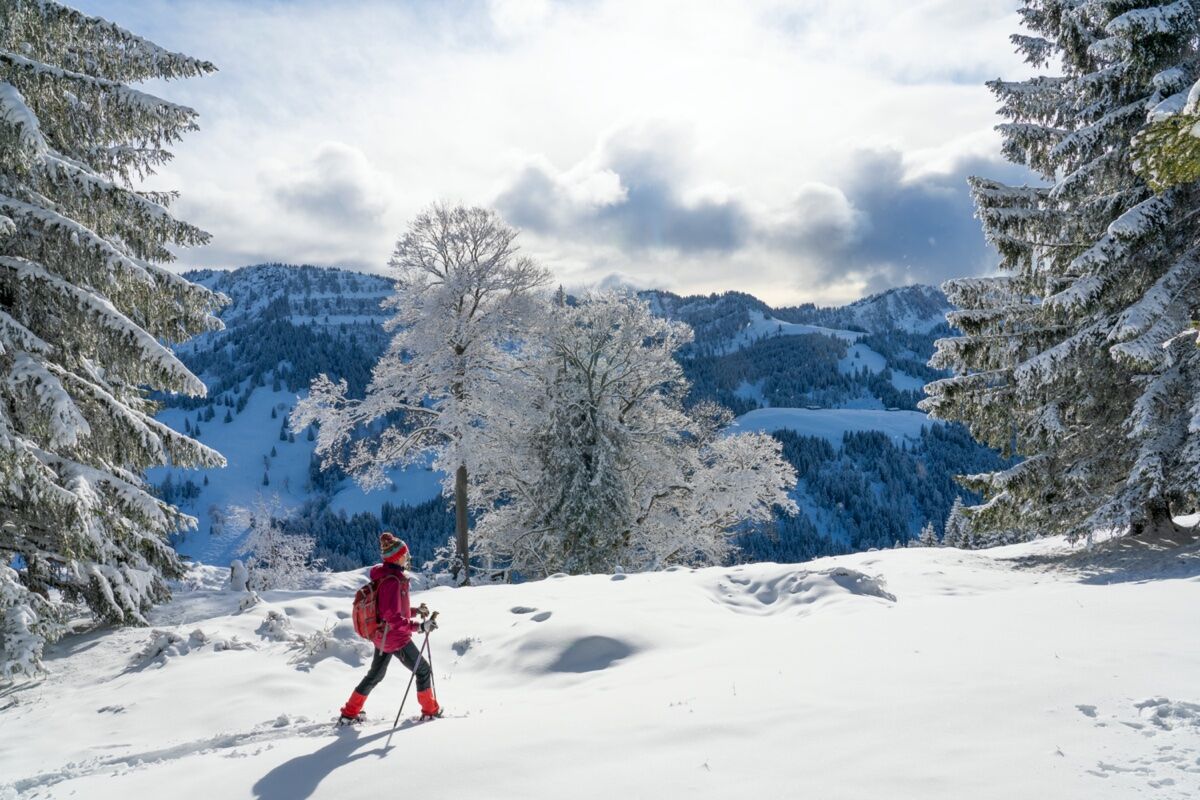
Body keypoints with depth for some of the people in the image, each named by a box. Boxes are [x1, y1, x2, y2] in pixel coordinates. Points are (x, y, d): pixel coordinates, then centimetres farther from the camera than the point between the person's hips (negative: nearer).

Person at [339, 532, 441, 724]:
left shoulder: (384, 577, 4)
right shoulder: (393, 581, -27)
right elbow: (393, 617, -30)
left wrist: (415, 610, 9)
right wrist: (419, 626, -30)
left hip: (382, 636, 9)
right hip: (396, 638, -9)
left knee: (375, 675, 24)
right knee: (423, 670, 8)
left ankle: (350, 712, 31)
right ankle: (430, 710, 21)